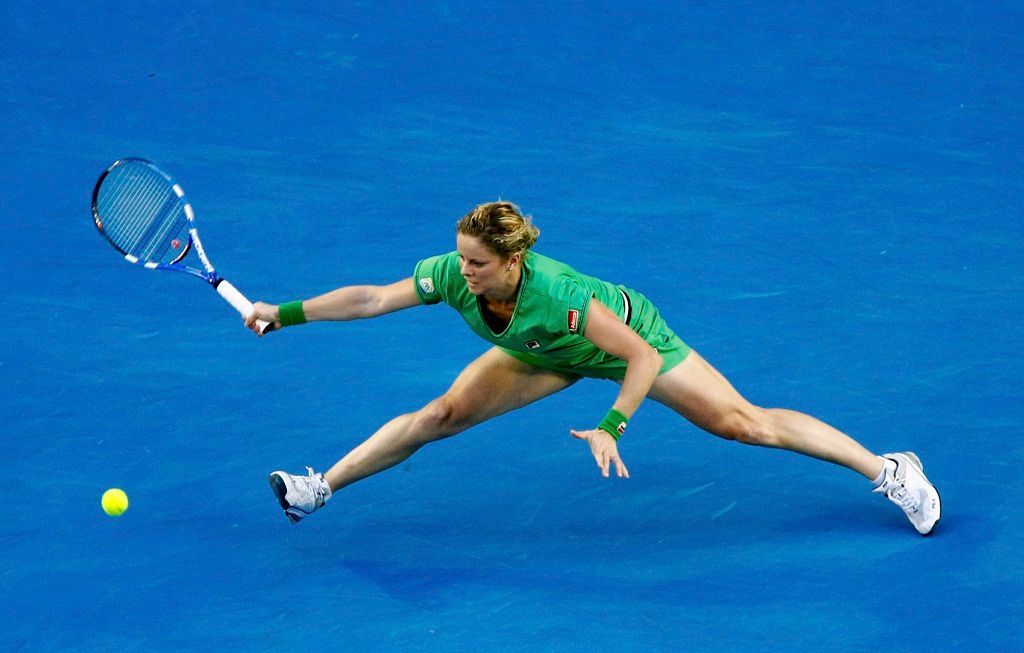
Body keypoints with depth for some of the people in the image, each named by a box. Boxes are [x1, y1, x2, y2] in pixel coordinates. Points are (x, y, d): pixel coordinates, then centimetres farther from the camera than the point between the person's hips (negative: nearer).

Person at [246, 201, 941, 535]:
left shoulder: (553, 292, -44)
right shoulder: (450, 274, -30)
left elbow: (644, 356, -39)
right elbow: (368, 298, -22)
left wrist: (611, 428, -47)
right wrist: (285, 314, -26)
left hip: (634, 339, -5)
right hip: (546, 353, 5)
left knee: (745, 421, -6)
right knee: (442, 414, -6)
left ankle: (890, 469, 5)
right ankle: (320, 489, 9)